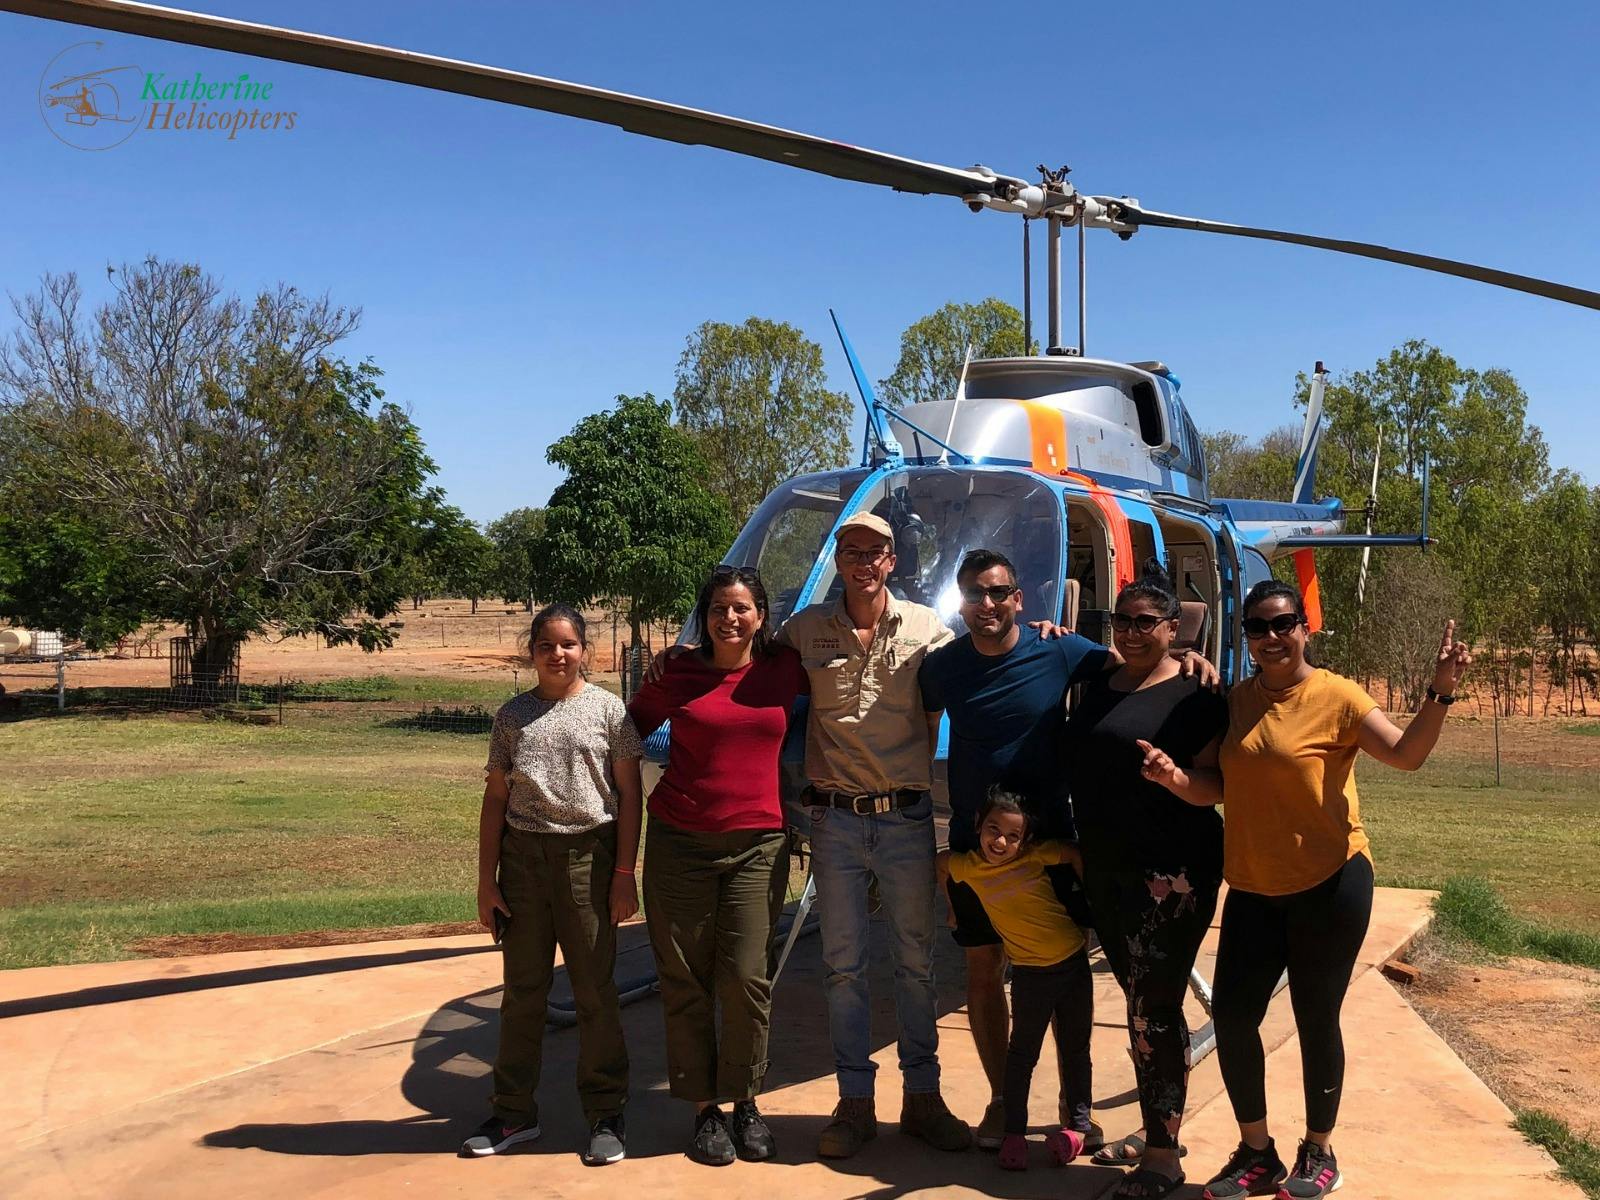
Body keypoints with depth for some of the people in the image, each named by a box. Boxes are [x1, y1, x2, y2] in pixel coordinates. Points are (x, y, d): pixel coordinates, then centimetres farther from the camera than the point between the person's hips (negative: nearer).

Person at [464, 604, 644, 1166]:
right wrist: (487, 880, 5)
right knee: (522, 991, 10)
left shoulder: (607, 709, 1)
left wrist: (625, 874, -4)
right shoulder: (512, 716, 8)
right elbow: (496, 800, 9)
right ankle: (514, 1113, 20)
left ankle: (605, 1115, 13)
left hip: (588, 856, -2)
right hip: (523, 856, 3)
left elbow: (629, 794, 1)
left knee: (594, 991, 3)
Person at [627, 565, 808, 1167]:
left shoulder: (784, 668, 3)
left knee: (748, 976, -6)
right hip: (680, 841, 0)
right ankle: (705, 1107, 16)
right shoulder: (678, 674, 1)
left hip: (758, 842, 0)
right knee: (685, 978, 3)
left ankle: (746, 1102, 13)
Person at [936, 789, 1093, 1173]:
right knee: (1023, 1051, 4)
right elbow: (940, 862, 12)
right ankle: (1014, 1131, 12)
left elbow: (1075, 854, 0)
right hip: (1030, 973, 0)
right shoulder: (967, 866, -8)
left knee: (1075, 1048, 10)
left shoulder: (1034, 855, -11)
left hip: (1074, 961, 0)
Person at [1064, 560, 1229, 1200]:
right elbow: (1077, 769, 24)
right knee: (1141, 1003, 17)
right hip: (1106, 869, 7)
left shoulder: (1194, 696, -8)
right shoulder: (1097, 685, 11)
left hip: (1172, 873, -7)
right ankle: (1154, 1127, 30)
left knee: (1154, 1009, -5)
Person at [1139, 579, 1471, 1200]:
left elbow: (1406, 754, -19)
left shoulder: (1335, 695, -10)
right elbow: (1216, 787, 6)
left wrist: (1440, 692, -33)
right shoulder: (1235, 701, 6)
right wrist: (1176, 777, -14)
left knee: (1316, 1019, 6)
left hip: (1329, 884, -5)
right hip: (1253, 889, 5)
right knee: (1231, 1013, 4)